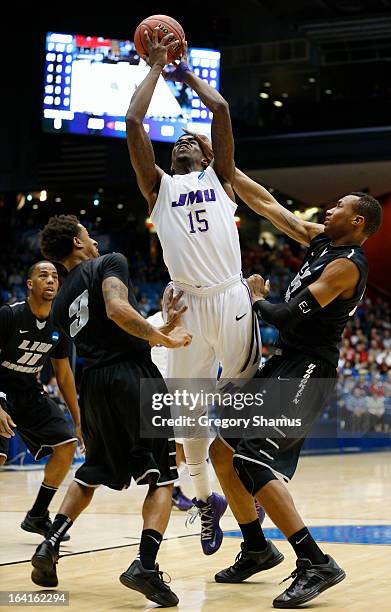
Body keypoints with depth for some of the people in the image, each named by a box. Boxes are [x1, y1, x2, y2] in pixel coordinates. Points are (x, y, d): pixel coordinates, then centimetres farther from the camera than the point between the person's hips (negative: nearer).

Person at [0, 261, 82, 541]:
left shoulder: (59, 325, -1)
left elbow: (64, 374, 9)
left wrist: (79, 421, 9)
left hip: (31, 392, 6)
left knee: (67, 444, -4)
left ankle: (37, 516, 9)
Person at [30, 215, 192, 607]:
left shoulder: (61, 304, 22)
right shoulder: (109, 263, 3)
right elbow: (118, 310, -18)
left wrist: (167, 324, 25)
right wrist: (163, 339, -10)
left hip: (93, 384, 6)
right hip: (134, 377, -6)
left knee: (91, 474, 25)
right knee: (161, 478, -1)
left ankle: (49, 547, 14)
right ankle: (145, 566, -16)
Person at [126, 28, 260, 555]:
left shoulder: (219, 177, 18)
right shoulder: (159, 186, 17)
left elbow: (221, 109, 12)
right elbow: (134, 123, 9)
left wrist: (188, 73, 25)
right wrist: (157, 66, 18)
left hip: (231, 298, 0)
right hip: (188, 304, 1)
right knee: (189, 409, 5)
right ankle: (204, 497, 20)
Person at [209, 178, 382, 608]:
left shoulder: (347, 264, -15)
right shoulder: (321, 239, 12)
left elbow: (289, 317, -20)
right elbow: (268, 206, 16)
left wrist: (257, 299, -2)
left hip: (308, 372, -10)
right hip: (286, 365, 10)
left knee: (251, 461, -21)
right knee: (223, 451, 11)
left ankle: (316, 564, -19)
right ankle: (257, 549, 24)